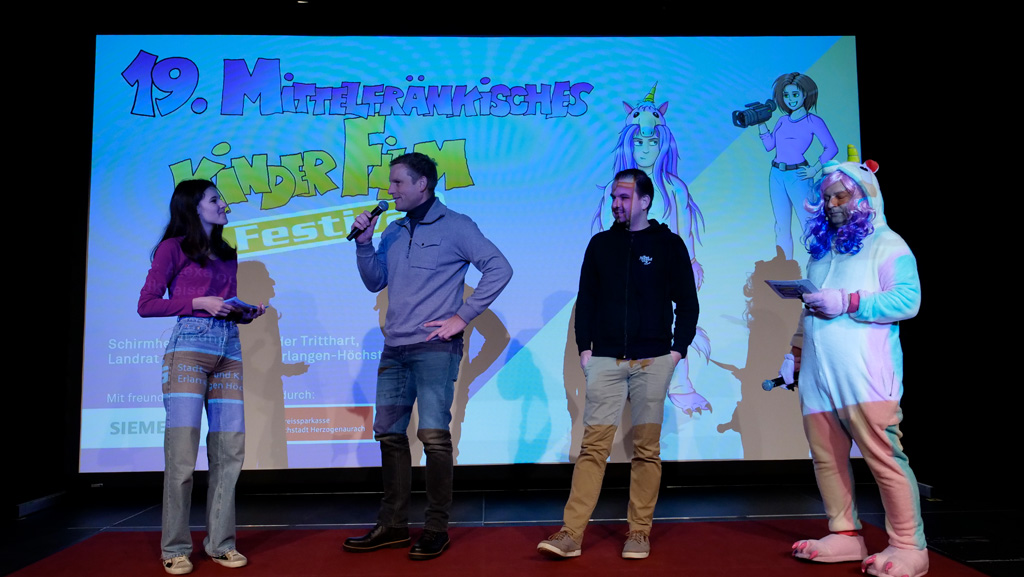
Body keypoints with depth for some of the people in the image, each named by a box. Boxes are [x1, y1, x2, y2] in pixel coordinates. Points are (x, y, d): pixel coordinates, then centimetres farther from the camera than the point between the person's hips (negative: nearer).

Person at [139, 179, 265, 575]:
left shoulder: (227, 255, 23)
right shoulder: (174, 248, 5)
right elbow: (147, 304, 0)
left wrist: (248, 312, 6)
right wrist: (198, 302, -9)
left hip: (229, 350, 6)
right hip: (189, 346, -5)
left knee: (229, 449, 0)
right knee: (182, 449, -8)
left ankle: (221, 542, 8)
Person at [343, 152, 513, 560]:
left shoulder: (454, 226, -3)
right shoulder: (393, 231, 16)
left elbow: (499, 269, -8)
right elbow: (375, 282, 17)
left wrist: (463, 316, -10)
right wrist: (364, 241, 3)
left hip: (435, 347, -6)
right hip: (394, 349, 7)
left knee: (433, 435, -6)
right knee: (389, 433, 9)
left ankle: (436, 529, 8)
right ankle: (392, 525, 21)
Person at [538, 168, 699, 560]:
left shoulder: (669, 244, 5)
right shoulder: (600, 244, 10)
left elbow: (687, 302, 6)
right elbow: (585, 300, 11)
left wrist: (679, 349, -3)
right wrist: (584, 347, 3)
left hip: (652, 361, -1)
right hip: (606, 360, 1)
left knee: (646, 447, 3)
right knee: (593, 443, -3)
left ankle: (639, 533, 14)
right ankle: (571, 533, -1)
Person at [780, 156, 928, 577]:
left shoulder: (887, 245, 3)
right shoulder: (821, 249, 23)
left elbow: (907, 300, -10)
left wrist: (848, 302, -16)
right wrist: (795, 353, 20)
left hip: (864, 375, -6)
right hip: (817, 376, 7)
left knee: (883, 456, -7)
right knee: (826, 458, 6)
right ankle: (845, 536, 16)